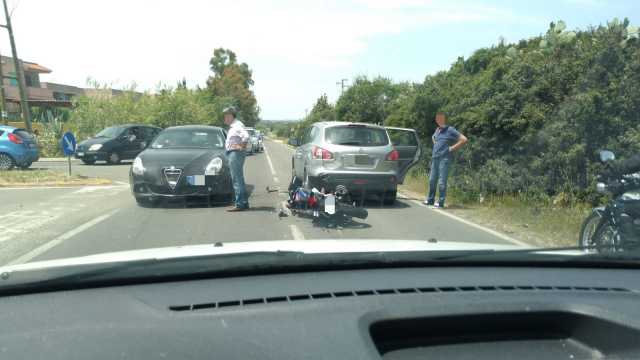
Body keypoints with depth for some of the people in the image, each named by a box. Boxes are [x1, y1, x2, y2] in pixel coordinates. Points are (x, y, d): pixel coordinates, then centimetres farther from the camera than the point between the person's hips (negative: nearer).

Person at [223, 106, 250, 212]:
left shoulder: (237, 125, -14)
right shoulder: (232, 126, 18)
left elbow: (246, 136, -30)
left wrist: (242, 146, -18)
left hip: (235, 154, -11)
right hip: (232, 153, 11)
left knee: (237, 180, -9)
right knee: (239, 180, 13)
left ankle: (240, 204, -7)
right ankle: (244, 203, 20)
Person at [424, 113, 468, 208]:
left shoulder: (450, 130, -7)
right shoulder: (437, 129, 14)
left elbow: (464, 139, -11)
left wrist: (452, 148, -11)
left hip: (445, 158, -7)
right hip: (435, 157, 7)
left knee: (442, 181, -6)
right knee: (432, 180, 10)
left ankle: (441, 202, 0)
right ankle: (430, 200, 21)